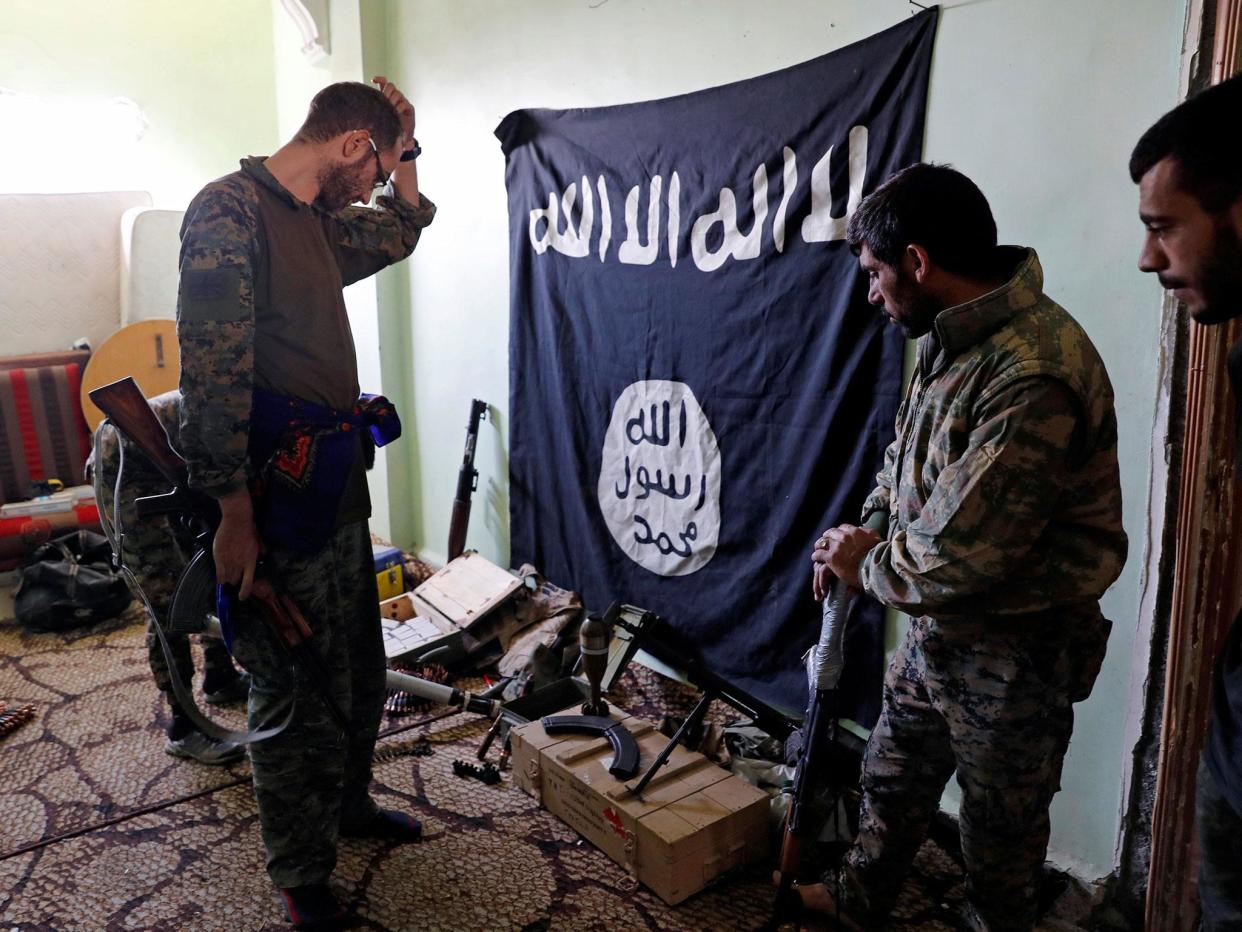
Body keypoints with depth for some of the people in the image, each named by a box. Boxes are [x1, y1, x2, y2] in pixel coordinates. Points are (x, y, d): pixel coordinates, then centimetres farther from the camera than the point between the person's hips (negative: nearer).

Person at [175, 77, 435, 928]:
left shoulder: (319, 222, 14)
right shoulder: (229, 210, -14)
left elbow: (404, 230, 34)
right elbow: (213, 373, -20)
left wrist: (405, 150, 17)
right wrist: (235, 517, -21)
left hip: (340, 490, 9)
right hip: (281, 504, -9)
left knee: (360, 674, 21)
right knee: (300, 697, 4)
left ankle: (349, 806, 44)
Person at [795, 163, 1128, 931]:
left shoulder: (1034, 375, -32)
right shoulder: (954, 337, 0)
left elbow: (957, 555, -31)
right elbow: (908, 454, 15)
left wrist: (866, 567, -12)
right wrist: (868, 530, -2)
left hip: (1015, 648, -9)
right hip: (937, 625, 9)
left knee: (1000, 827, 16)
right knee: (892, 779, 26)